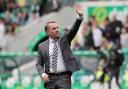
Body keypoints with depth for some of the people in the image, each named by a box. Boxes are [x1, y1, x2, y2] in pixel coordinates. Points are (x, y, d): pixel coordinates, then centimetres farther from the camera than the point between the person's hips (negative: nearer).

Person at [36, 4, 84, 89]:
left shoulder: (64, 38, 7)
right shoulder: (42, 46, 8)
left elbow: (73, 30, -10)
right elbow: (39, 64, 10)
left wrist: (80, 16, -26)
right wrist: (43, 74, -10)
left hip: (64, 78, -2)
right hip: (50, 79, 2)